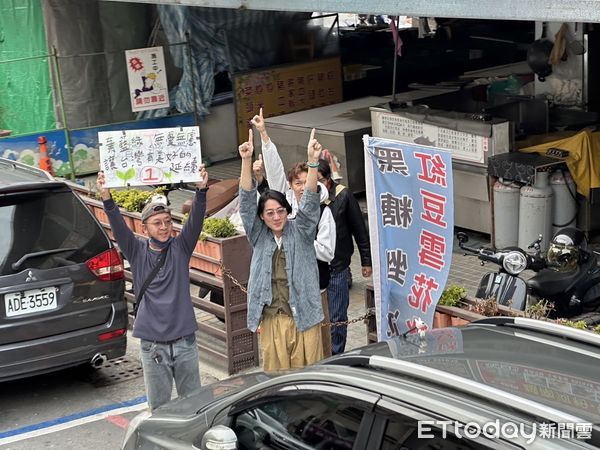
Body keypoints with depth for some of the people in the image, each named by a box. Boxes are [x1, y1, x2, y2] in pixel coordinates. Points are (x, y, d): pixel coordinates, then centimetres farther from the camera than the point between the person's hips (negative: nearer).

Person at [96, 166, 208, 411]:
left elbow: (196, 220, -12)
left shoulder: (180, 248, 2)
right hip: (153, 346, 0)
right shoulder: (137, 251, 2)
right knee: (159, 408, 8)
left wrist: (201, 190, -28)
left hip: (185, 342, 1)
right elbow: (118, 226, -12)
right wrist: (106, 197, -28)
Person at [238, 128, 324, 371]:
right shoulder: (259, 236, 6)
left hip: (303, 317, -1)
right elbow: (246, 200, -3)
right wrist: (246, 161, -14)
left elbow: (310, 201, -10)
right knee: (275, 374, 6)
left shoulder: (299, 231, 3)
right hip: (271, 319, 1)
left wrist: (312, 160, -23)